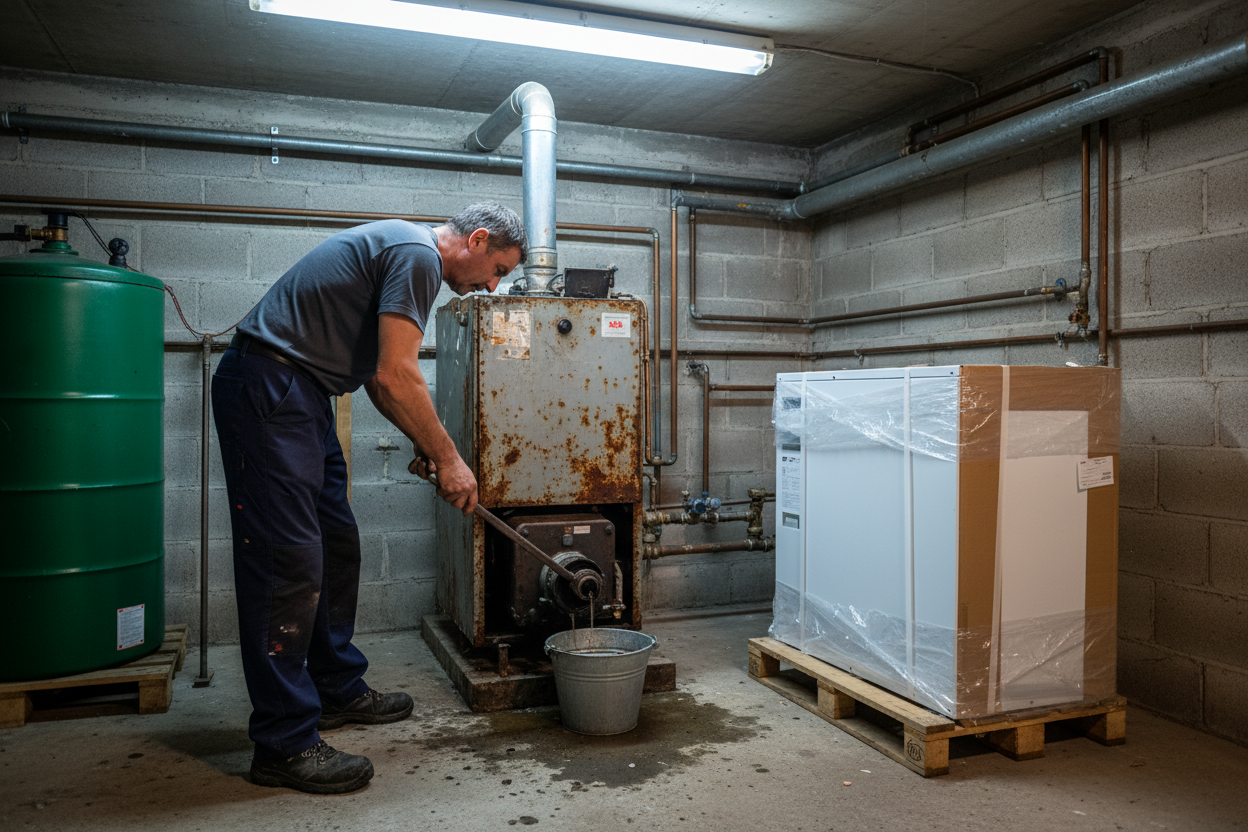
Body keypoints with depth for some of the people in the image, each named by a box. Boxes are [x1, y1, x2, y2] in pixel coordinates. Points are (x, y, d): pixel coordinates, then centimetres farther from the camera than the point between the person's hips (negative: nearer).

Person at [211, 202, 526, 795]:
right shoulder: (417, 254, -13)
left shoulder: (404, 252, 19)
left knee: (336, 549, 14)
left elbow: (380, 377, 20)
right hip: (266, 388, -11)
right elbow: (395, 377, -20)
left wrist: (424, 445, 11)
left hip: (297, 396, 11)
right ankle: (284, 744, -4)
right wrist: (447, 457, -10)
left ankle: (337, 691, 27)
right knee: (289, 561, -11)